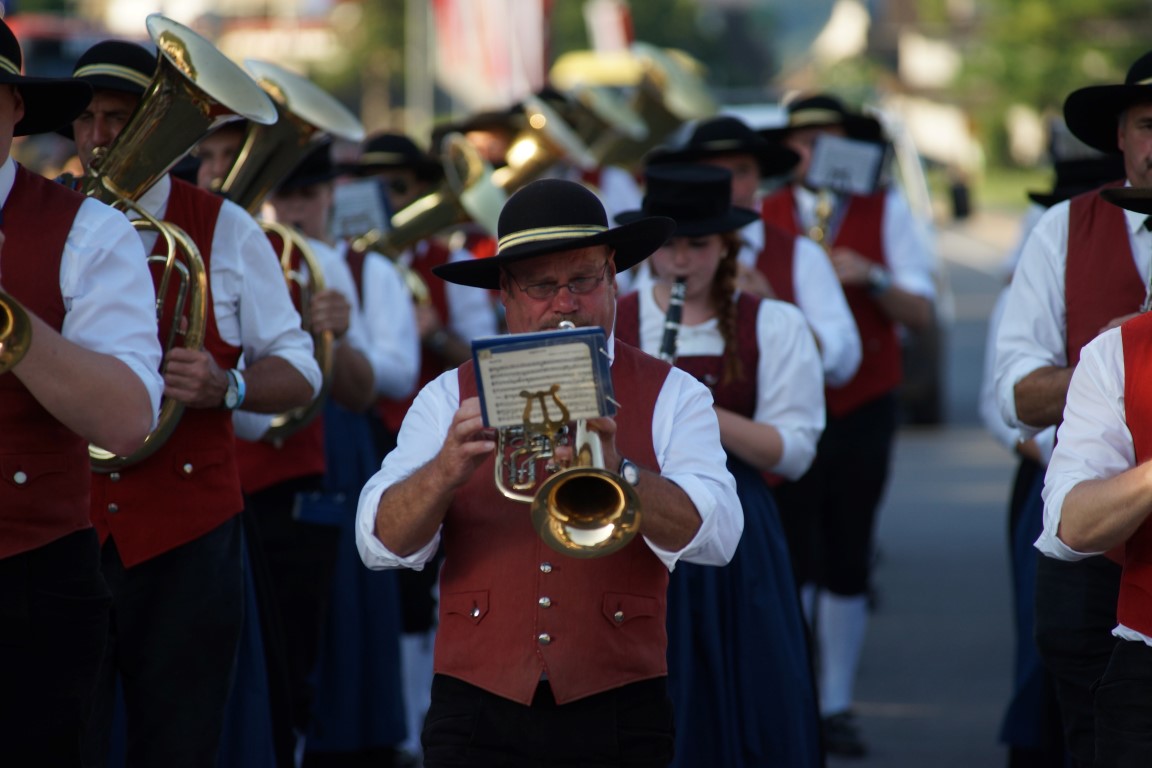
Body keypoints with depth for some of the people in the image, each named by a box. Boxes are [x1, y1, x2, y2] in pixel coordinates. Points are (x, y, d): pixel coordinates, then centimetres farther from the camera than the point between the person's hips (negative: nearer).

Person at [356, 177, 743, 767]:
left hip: (615, 717, 0)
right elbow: (382, 545, -3)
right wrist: (448, 469, -22)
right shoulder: (451, 398, 10)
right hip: (478, 713, 1)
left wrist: (617, 470, -26)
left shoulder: (672, 397, 7)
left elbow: (715, 537, -10)